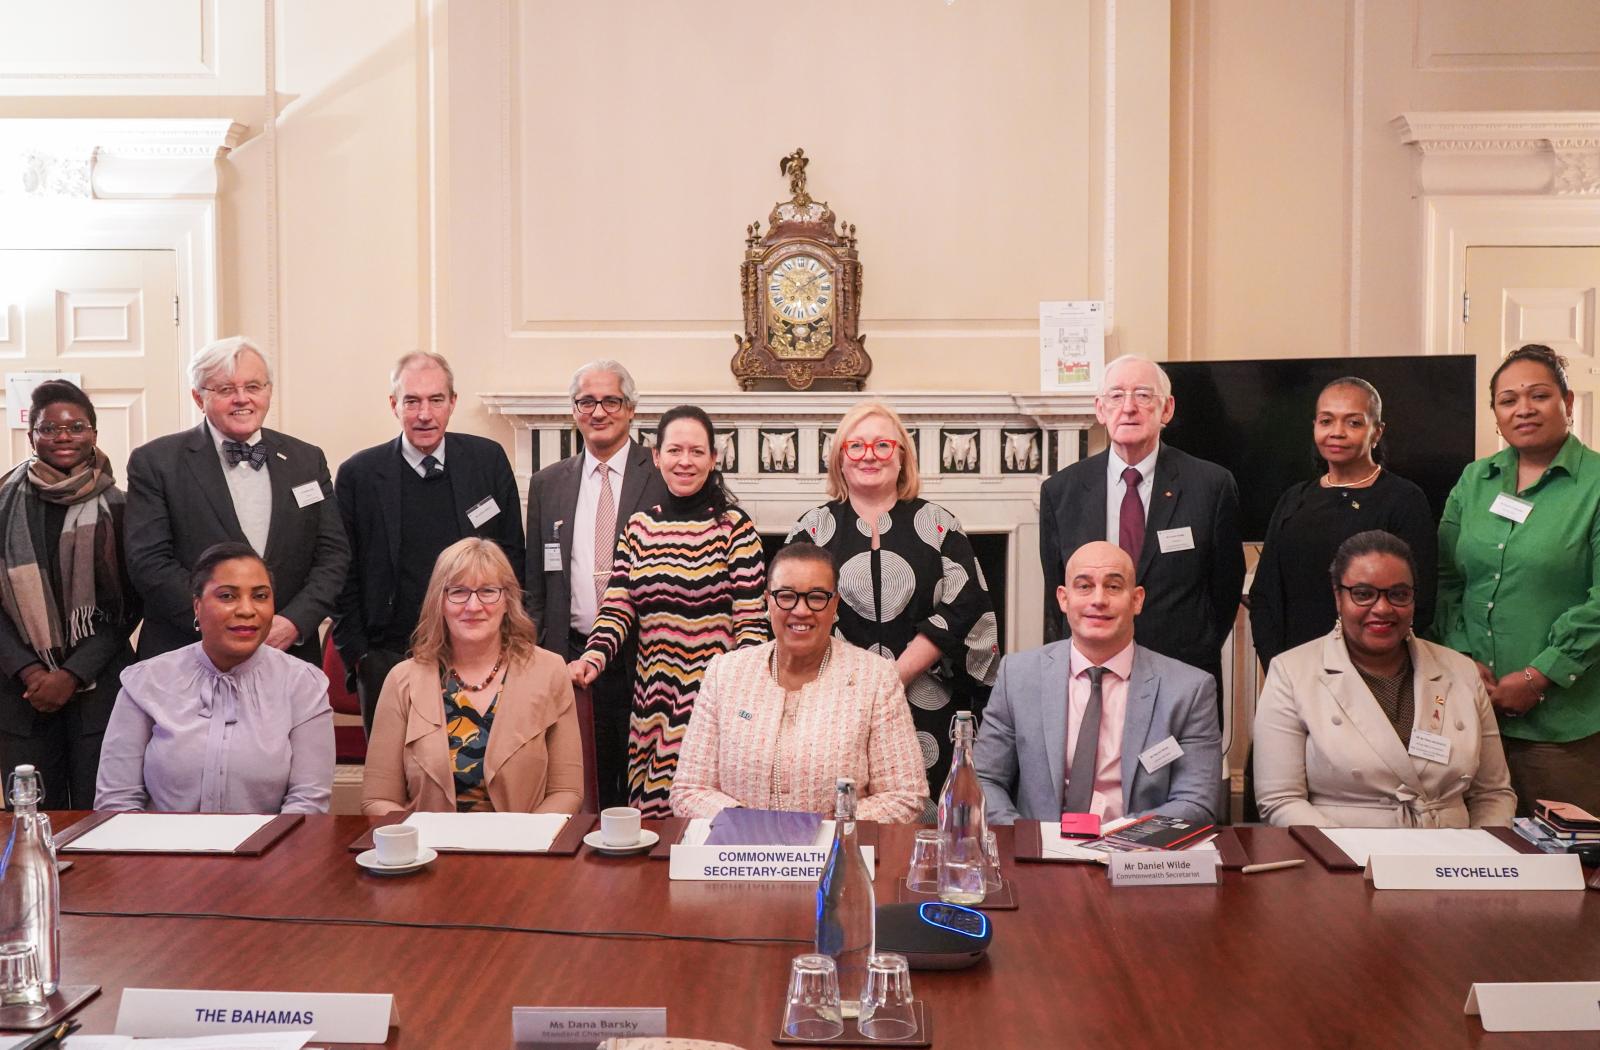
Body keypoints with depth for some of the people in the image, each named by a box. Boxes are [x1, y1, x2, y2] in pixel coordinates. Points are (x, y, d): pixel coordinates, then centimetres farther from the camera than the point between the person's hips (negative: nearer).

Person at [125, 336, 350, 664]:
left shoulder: (308, 460, 8)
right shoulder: (155, 462, -2)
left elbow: (333, 552, 5)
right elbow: (148, 561, -9)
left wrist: (295, 621, -11)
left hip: (291, 654, 3)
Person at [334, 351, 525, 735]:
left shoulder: (488, 460, 3)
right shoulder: (359, 473, 0)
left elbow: (511, 557, 8)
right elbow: (344, 574, 4)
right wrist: (356, 654, -2)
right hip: (387, 661, -1)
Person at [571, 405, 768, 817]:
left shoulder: (734, 527, -2)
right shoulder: (638, 528, 9)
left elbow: (752, 621, -4)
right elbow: (617, 608, 6)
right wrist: (593, 656, -13)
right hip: (653, 698, 4)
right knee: (652, 808, 4)